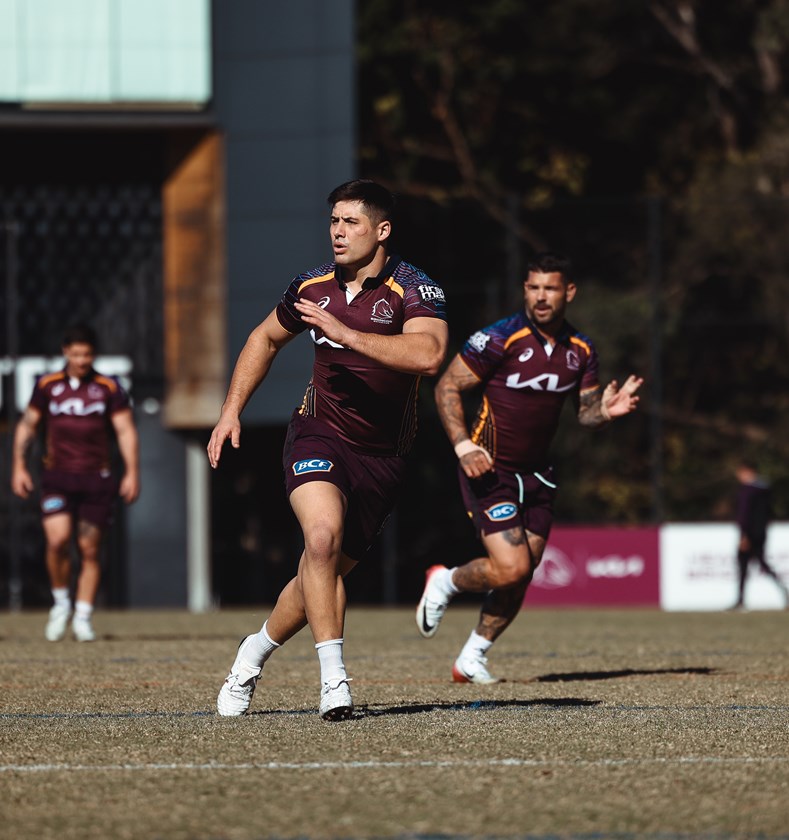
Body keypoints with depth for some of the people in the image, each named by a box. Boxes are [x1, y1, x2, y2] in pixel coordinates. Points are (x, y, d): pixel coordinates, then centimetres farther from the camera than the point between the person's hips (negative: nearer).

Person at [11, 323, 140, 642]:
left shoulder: (109, 388, 3)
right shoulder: (47, 386, 6)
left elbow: (125, 430, 1)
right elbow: (27, 425, 14)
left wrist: (132, 473, -7)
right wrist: (19, 466, 7)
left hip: (96, 480, 0)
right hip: (57, 477, 0)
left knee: (90, 549, 1)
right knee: (57, 539, -18)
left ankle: (83, 617, 11)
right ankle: (61, 602, 3)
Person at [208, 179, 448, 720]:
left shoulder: (415, 291, -13)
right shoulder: (313, 288, 1)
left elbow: (429, 355, -33)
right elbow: (266, 339, 21)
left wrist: (347, 333, -34)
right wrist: (231, 410, 15)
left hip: (382, 456, -1)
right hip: (319, 435, 1)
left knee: (326, 572, 8)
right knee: (323, 535, -27)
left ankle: (257, 650, 36)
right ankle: (334, 679, -26)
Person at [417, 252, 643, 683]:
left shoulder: (580, 350, 2)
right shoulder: (501, 338, -15)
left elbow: (585, 410, 12)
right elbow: (447, 387, -10)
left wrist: (606, 410, -12)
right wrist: (463, 445, -21)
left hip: (535, 472, 6)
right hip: (489, 470, -6)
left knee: (520, 579, 6)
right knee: (511, 568, -17)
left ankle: (472, 658, 24)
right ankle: (446, 582, 14)